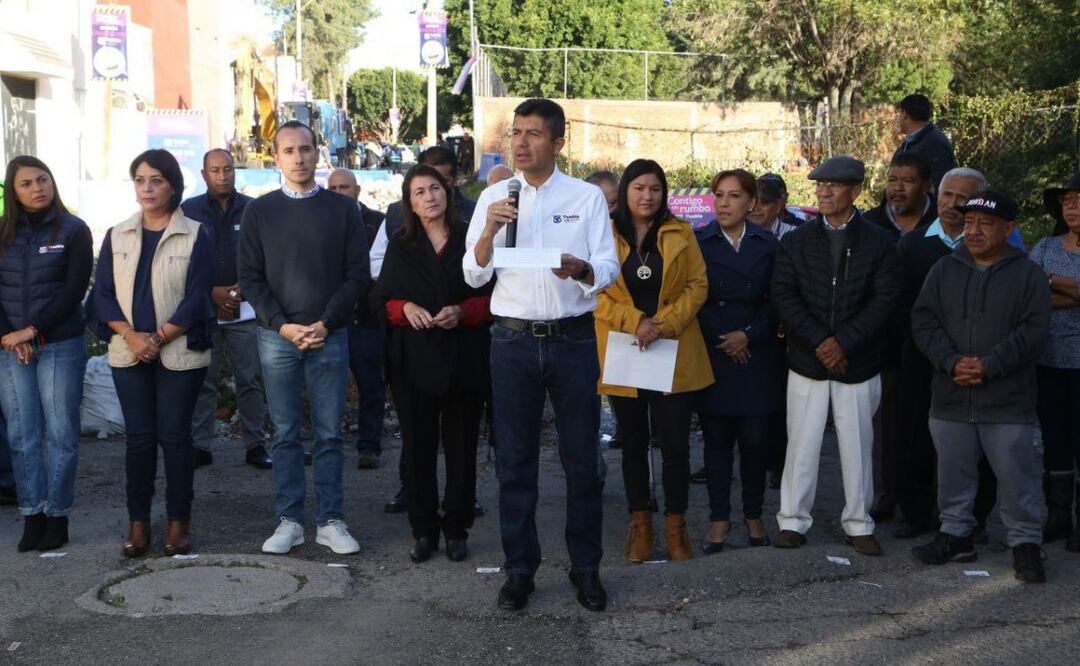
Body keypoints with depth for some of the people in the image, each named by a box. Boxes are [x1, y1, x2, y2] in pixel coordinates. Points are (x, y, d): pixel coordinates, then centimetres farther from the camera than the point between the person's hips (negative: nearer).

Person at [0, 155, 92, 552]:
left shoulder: (73, 231, 1)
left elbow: (74, 291, -6)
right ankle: (32, 517, 9)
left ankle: (57, 517, 7)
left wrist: (33, 330, -12)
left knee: (60, 433, 0)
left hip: (60, 346, -3)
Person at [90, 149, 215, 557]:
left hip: (179, 353, -3)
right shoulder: (117, 237, 9)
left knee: (175, 435, 1)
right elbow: (103, 293, 4)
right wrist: (131, 336, -11)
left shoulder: (196, 236, -1)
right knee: (139, 437, 5)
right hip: (128, 354, 3)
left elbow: (197, 298, -6)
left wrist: (160, 338, -14)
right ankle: (138, 523, 12)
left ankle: (178, 522, 10)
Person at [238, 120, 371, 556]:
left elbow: (358, 275, 1)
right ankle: (289, 520, 12)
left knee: (329, 434, 3)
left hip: (329, 337, 0)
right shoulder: (260, 211, 7)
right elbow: (250, 277, 3)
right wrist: (282, 325, -9)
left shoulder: (342, 209, 6)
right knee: (285, 434, 5)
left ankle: (330, 521, 10)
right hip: (277, 337, 0)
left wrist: (325, 324, -10)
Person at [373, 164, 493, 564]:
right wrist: (405, 309, -11)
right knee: (418, 446, 3)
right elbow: (381, 299, 10)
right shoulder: (400, 246, 11)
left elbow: (493, 297, 2)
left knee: (461, 446, 2)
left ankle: (456, 530, 13)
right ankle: (424, 530, 13)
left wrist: (463, 312, -15)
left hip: (464, 360, -1)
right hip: (413, 361, 2)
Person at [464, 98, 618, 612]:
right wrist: (489, 231, -15)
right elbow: (474, 276, 3)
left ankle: (586, 568, 16)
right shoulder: (494, 198, 7)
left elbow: (609, 269, 0)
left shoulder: (587, 198, 4)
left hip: (573, 338, -1)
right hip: (514, 339, 1)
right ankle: (519, 569, 16)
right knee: (516, 460, 6)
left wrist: (581, 269, -22)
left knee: (582, 459, 4)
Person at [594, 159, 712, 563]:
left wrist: (665, 323, -11)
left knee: (675, 442, -1)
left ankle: (675, 524, 12)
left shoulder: (680, 233, 6)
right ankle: (640, 523, 20)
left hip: (674, 353, 0)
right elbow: (595, 292, -3)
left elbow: (697, 285, 3)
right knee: (633, 442, 9)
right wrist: (634, 321, -16)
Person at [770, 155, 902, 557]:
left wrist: (843, 341, -14)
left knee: (857, 446, 5)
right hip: (806, 361, 1)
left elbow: (885, 299, -6)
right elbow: (783, 296, -2)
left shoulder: (879, 242, 2)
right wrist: (818, 342, -13)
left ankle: (859, 525, 15)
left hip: (857, 363, -1)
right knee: (801, 444, 3)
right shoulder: (796, 241, 6)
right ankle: (793, 521, 12)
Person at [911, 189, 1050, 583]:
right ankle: (956, 534, 27)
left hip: (1008, 401, -3)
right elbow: (923, 319, 2)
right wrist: (951, 360, -13)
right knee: (953, 472, 13)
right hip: (951, 399, 3)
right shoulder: (945, 270, 9)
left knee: (1017, 475, -1)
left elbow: (1033, 330, -7)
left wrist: (989, 365, -17)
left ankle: (1026, 543, 11)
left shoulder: (1028, 274, 0)